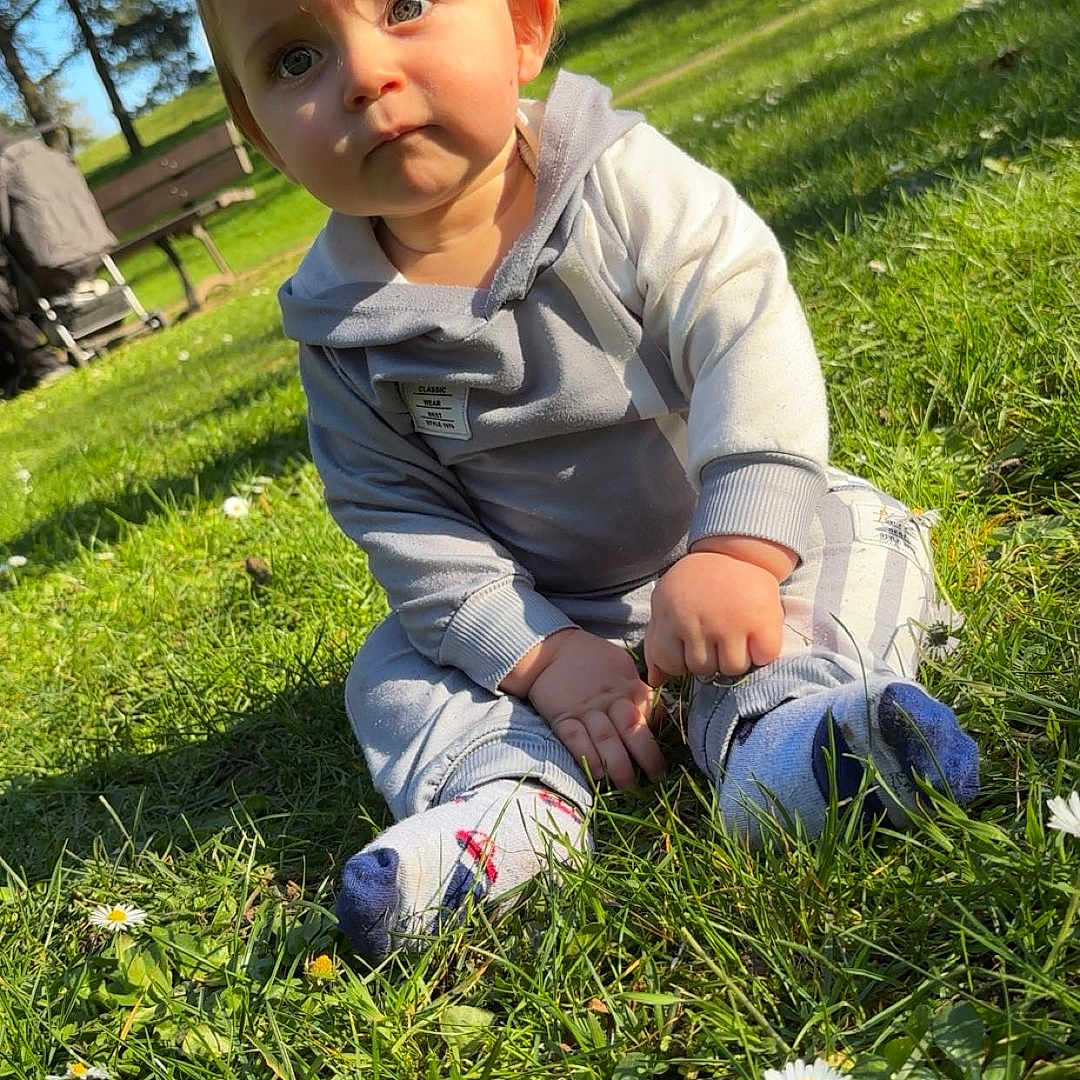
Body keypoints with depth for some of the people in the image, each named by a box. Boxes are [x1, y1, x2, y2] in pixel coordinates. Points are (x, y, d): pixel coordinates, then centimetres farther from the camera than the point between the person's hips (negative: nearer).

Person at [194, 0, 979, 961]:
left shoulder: (625, 180, -17)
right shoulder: (342, 330, -13)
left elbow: (748, 334, -26)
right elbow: (401, 520, -12)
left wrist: (737, 546, -39)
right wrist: (535, 652, -22)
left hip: (750, 527, -1)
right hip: (537, 611, 2)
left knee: (860, 539, -21)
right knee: (393, 667, -9)